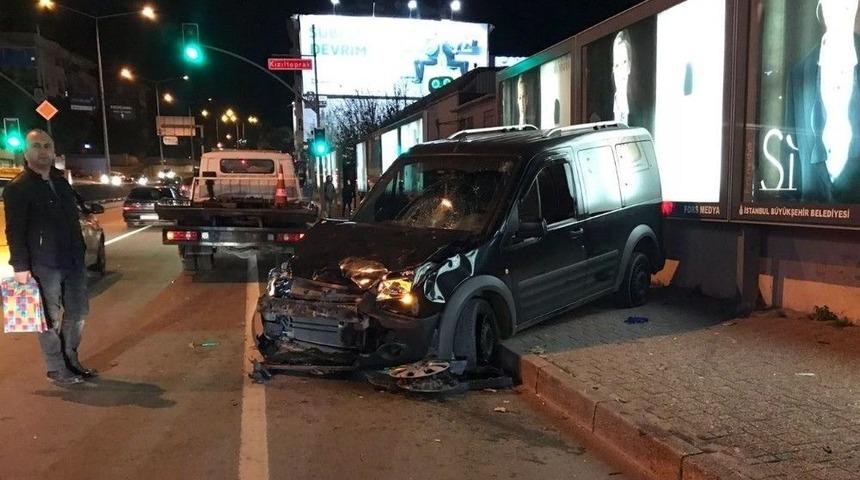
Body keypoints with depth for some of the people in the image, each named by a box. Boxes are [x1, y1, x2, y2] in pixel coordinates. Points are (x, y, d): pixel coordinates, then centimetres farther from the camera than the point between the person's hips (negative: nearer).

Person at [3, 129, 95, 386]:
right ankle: (56, 369, 12)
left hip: (73, 260, 7)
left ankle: (71, 360, 26)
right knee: (51, 318, 1)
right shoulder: (18, 188, -7)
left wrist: (80, 253, 16)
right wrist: (20, 266, -16)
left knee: (77, 311, 12)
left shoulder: (60, 182, 15)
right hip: (43, 265, -7)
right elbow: (14, 230, -11)